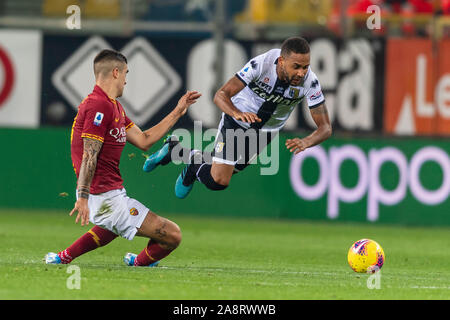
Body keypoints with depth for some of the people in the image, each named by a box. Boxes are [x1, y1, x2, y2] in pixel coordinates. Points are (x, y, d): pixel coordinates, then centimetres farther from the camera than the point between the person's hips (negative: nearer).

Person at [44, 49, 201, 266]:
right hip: (107, 198, -11)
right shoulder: (99, 106, -16)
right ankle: (140, 263, 20)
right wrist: (82, 197, -30)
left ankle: (65, 257, 33)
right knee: (172, 235, -8)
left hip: (112, 193, 11)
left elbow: (143, 140, 19)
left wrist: (177, 112, 23)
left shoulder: (114, 107, 17)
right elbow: (89, 155, -23)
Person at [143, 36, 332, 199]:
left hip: (265, 131, 3)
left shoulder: (309, 82, -27)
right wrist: (237, 113, -54)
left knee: (218, 179, 15)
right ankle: (195, 166, 21)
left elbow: (325, 128, -24)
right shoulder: (261, 64, -34)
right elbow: (221, 95, -31)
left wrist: (306, 142, -46)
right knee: (218, 181, -14)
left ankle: (174, 149, 41)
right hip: (237, 119, -3)